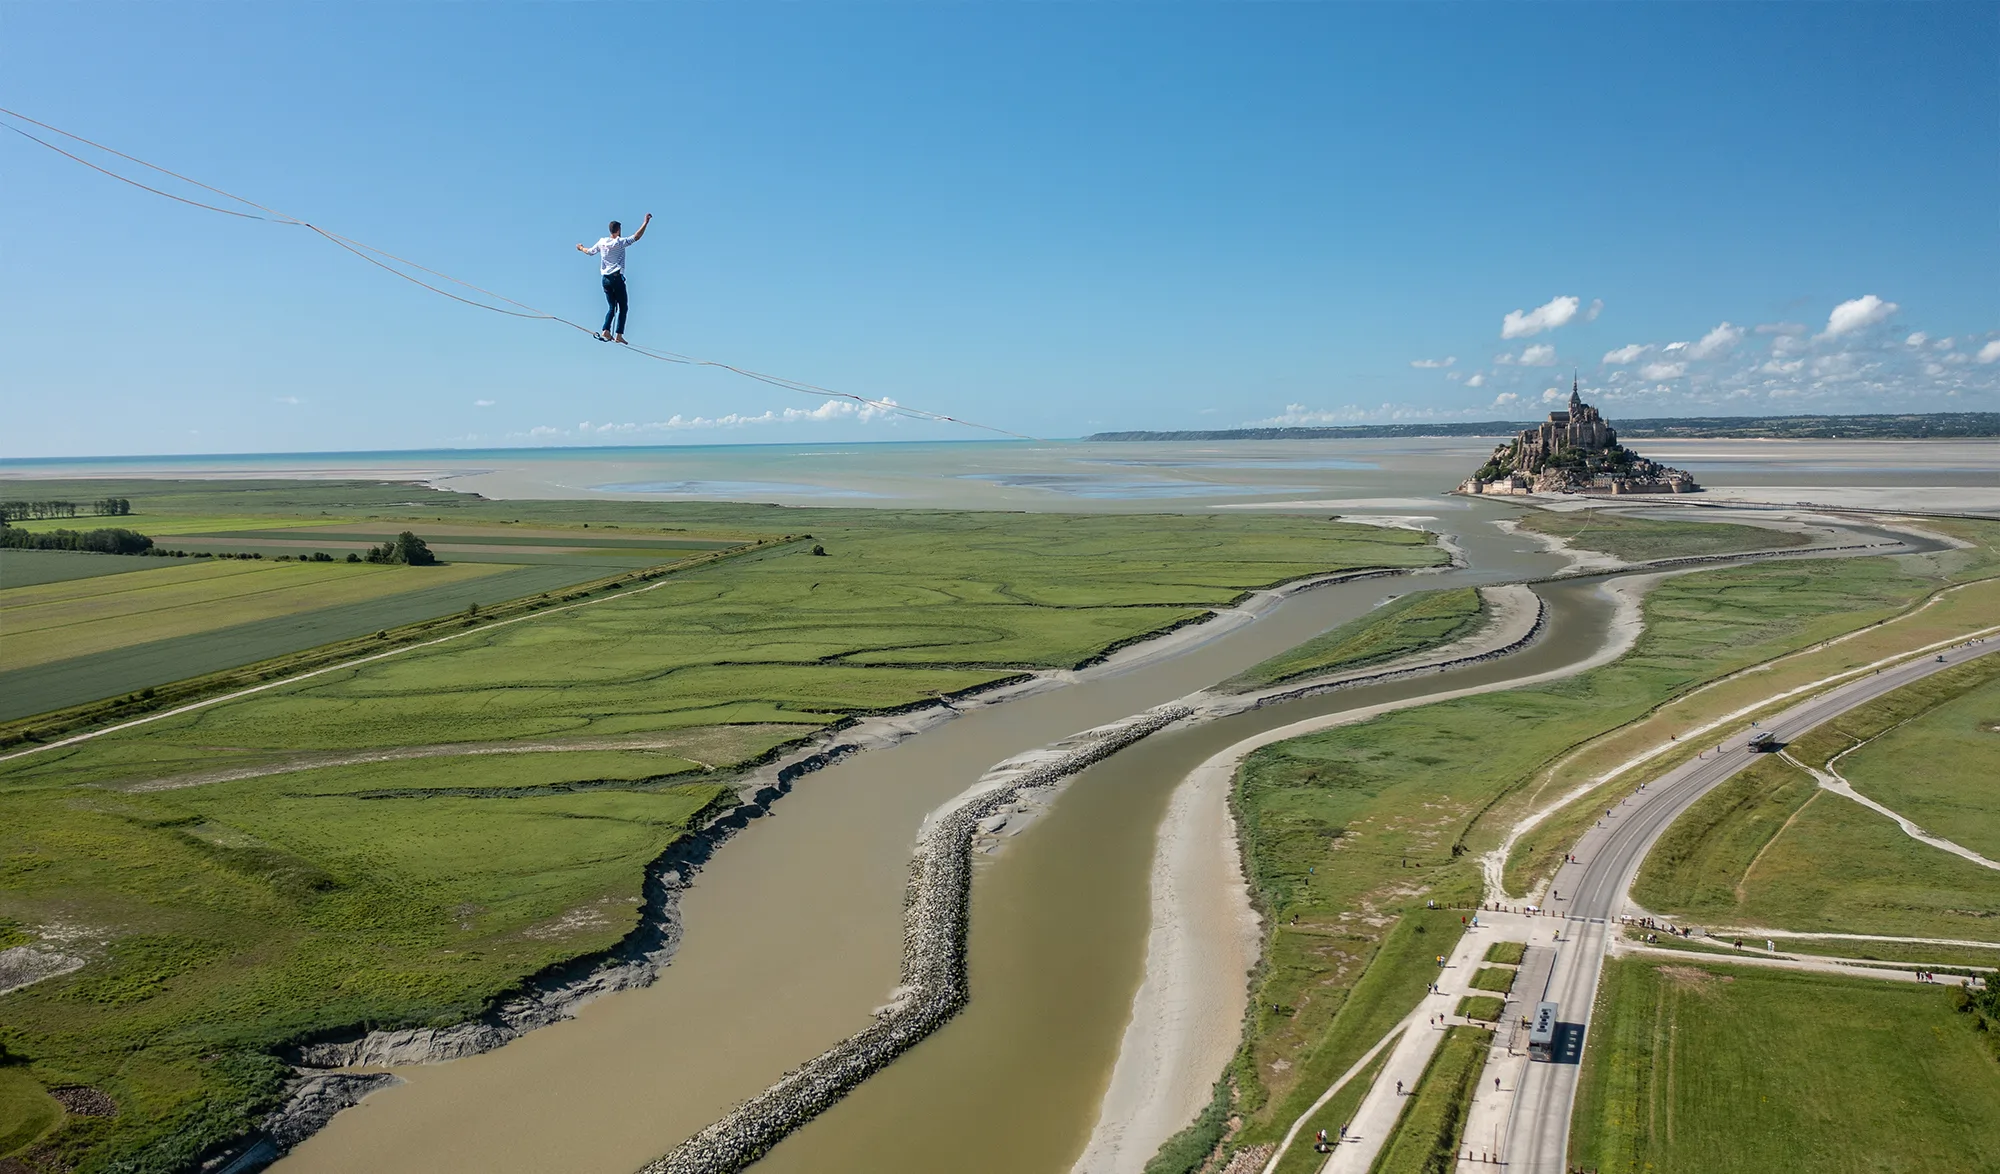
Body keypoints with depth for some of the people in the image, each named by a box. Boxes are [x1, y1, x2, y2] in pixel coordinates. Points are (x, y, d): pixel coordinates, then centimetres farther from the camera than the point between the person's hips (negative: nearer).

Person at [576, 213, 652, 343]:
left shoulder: (602, 242, 9)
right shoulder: (620, 242, -7)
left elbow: (590, 251, 25)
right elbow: (636, 237, -16)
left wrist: (581, 248, 46)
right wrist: (646, 222, -13)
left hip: (605, 278, 6)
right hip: (616, 278, -6)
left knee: (611, 307, 11)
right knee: (623, 307, 0)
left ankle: (606, 331, -6)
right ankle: (619, 335, -9)